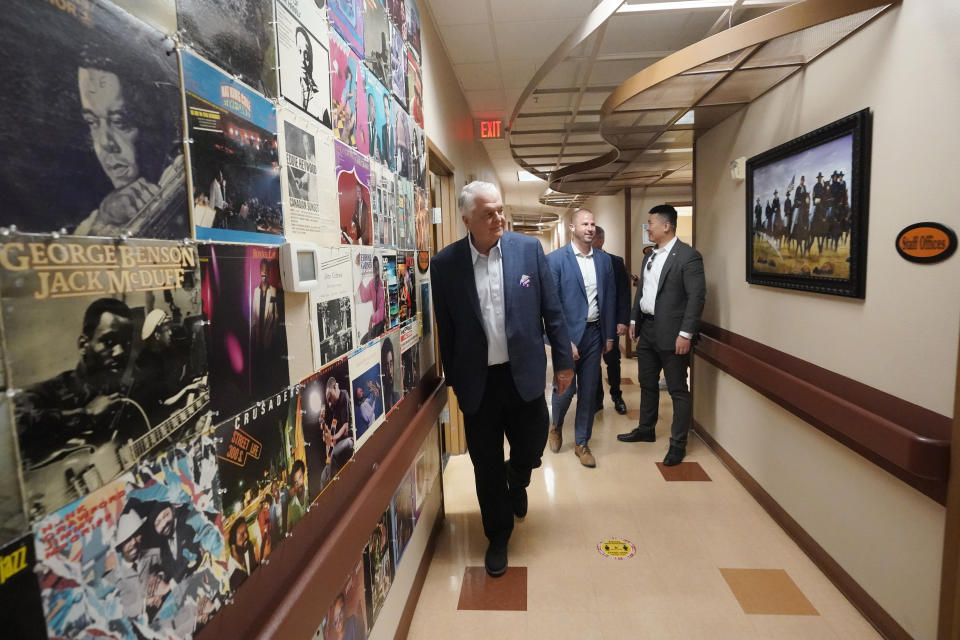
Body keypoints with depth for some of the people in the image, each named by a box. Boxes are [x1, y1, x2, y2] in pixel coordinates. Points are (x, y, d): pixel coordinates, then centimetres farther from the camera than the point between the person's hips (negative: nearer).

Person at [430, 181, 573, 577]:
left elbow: (552, 310, 1)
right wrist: (452, 380, 6)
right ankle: (498, 537, 36)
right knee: (486, 467, 12)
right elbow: (445, 329, 1)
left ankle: (517, 482, 50)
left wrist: (563, 360, 3)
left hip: (524, 374, 1)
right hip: (477, 381, 0)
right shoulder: (445, 264, -6)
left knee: (530, 449, 12)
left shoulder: (528, 249, -4)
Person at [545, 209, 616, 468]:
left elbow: (610, 298, 12)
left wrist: (610, 335, 10)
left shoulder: (604, 260, 7)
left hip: (595, 333, 4)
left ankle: (582, 443, 26)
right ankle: (556, 426, 35)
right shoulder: (555, 259, -8)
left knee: (589, 391, 10)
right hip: (567, 334, -4)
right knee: (565, 389, 3)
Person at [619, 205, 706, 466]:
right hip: (647, 329, 8)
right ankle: (646, 430, 35)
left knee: (678, 390, 3)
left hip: (670, 333, -8)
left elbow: (697, 296, -16)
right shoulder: (649, 257, 13)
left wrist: (686, 333, -20)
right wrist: (634, 320, 14)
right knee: (647, 384, 19)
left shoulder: (688, 255, -12)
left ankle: (678, 444, 15)